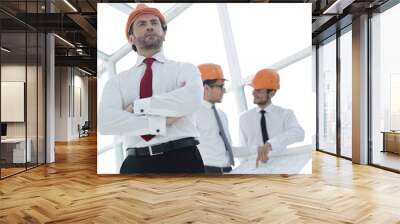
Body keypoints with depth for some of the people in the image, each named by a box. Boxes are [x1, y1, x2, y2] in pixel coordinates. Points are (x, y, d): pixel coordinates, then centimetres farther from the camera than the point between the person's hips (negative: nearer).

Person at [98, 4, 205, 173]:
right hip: (136, 164, 2)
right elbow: (105, 122, -6)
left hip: (182, 159, -1)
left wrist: (137, 106, -8)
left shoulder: (184, 69, 9)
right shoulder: (117, 81, 12)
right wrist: (162, 122, -13)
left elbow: (191, 99, -15)